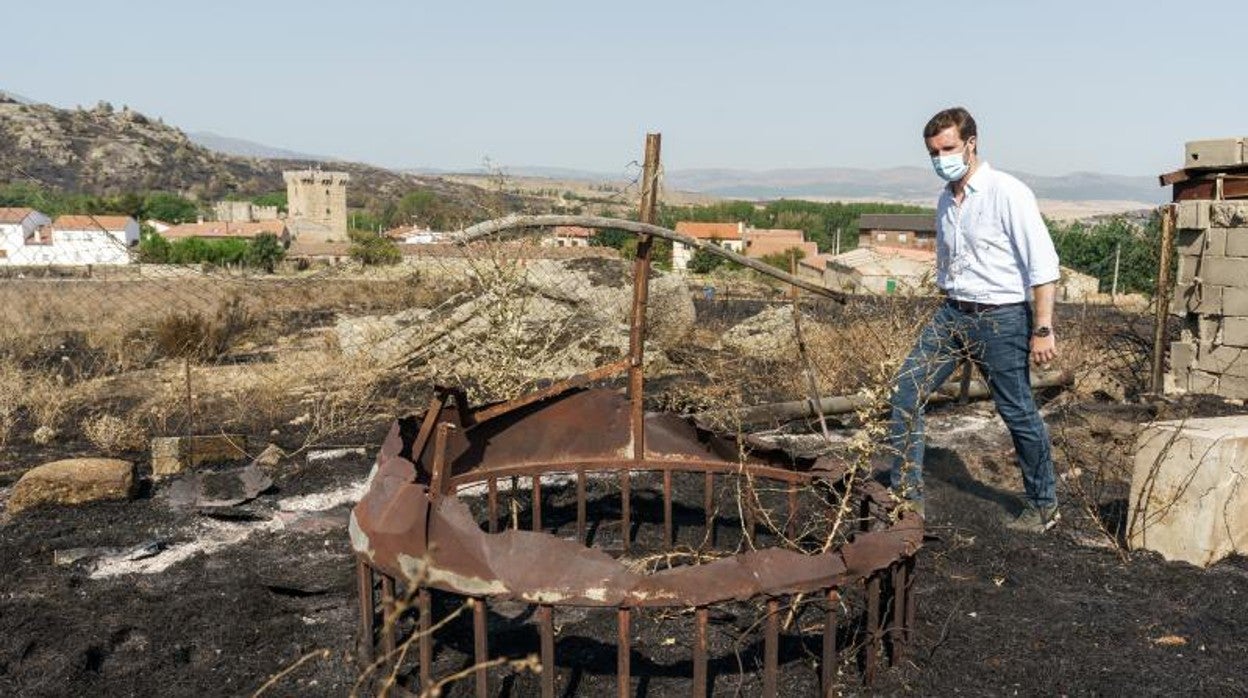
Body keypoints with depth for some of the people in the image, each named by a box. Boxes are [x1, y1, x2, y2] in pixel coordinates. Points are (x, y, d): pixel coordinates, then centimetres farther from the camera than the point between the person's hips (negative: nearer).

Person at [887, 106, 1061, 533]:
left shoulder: (1008, 193, -10)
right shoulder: (946, 201, 12)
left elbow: (1043, 265, -14)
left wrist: (1043, 329, -19)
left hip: (1001, 317, -6)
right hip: (952, 313, 7)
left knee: (1018, 413, 3)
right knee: (906, 391, -5)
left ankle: (1043, 505, 23)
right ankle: (907, 496, 2)